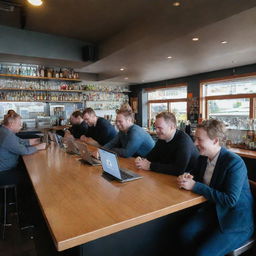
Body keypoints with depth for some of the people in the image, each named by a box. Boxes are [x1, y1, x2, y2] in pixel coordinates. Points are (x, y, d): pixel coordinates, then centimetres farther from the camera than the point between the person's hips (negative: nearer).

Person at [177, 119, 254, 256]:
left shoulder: (234, 163, -23)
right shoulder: (203, 158, -2)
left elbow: (230, 200, -27)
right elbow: (196, 173, 18)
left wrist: (195, 186, -27)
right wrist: (188, 177, -7)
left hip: (237, 220, -6)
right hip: (214, 209, 6)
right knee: (185, 234, -15)